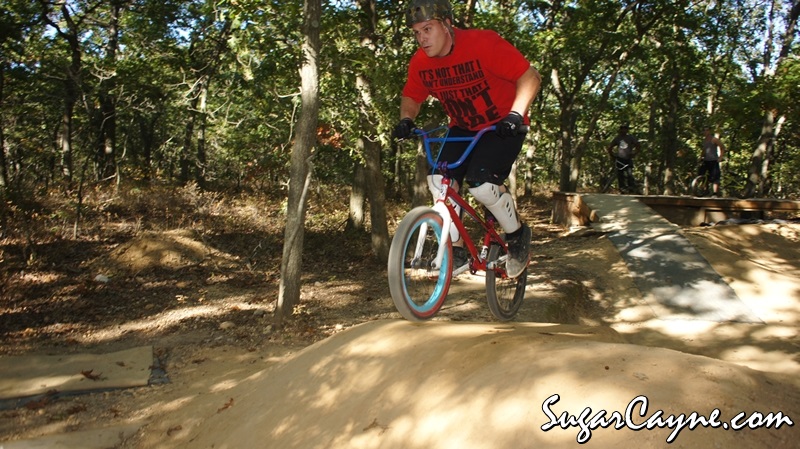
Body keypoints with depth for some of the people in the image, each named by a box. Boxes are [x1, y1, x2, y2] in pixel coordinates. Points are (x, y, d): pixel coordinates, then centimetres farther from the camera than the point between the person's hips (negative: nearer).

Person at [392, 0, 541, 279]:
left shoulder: (483, 43, -25)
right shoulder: (420, 63, -10)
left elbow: (530, 77, -22)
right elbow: (412, 97, 7)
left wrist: (516, 114, -34)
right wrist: (406, 120, -14)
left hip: (502, 127, -5)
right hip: (462, 128, 6)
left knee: (481, 183, -24)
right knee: (439, 180, -14)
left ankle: (517, 235, 3)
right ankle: (456, 251, 1)